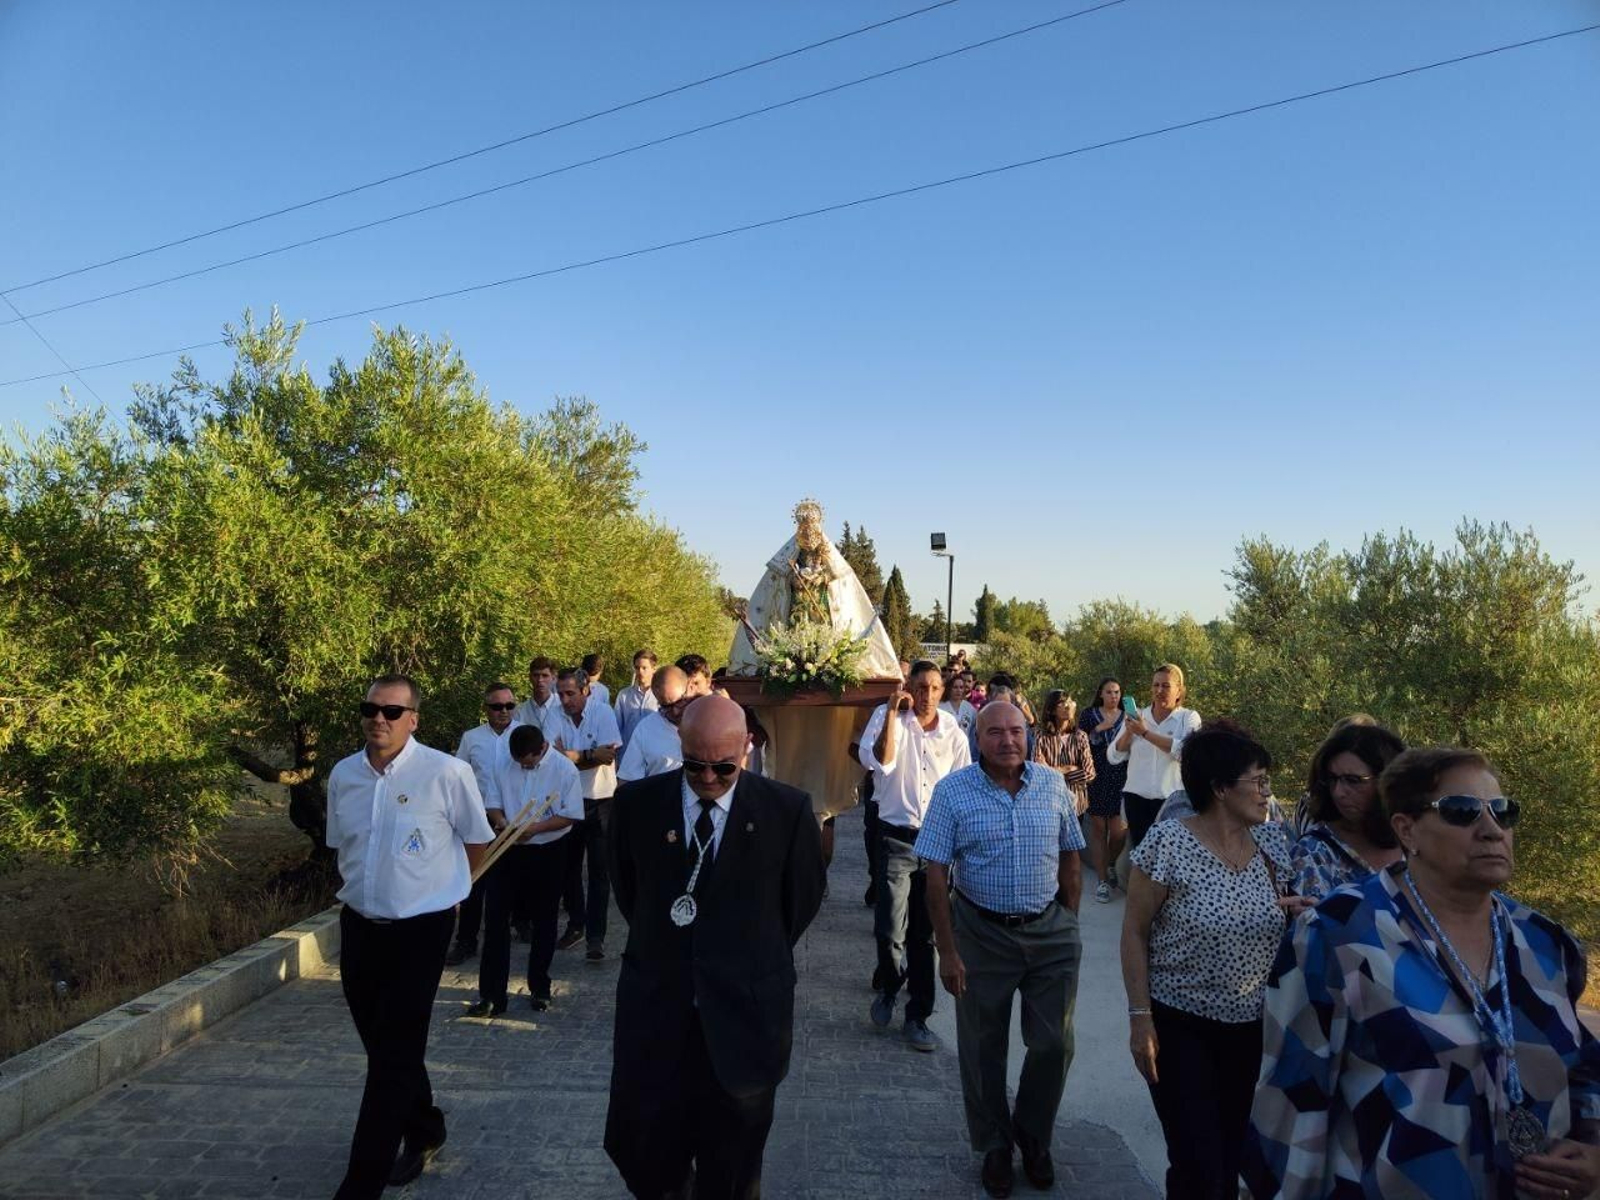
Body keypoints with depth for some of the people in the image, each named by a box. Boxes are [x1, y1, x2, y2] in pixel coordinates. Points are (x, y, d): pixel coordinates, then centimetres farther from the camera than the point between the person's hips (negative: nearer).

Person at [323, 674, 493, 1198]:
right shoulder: (342, 775, -1)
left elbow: (476, 841, -2)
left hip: (420, 931, -5)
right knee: (381, 1046, 19)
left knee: (394, 1058, -2)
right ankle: (424, 1131, 43)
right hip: (358, 926, 6)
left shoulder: (447, 773, -18)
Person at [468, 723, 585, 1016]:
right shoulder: (503, 765, -3)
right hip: (508, 851, 3)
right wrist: (501, 820, -16)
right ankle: (491, 995, 10)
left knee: (543, 922, 11)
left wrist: (535, 827, -22)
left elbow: (572, 815, -12)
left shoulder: (564, 770, -13)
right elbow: (493, 803, 6)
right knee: (496, 920, 1)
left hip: (548, 853, -2)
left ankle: (539, 988, 28)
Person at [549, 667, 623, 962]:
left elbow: (609, 757, -20)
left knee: (599, 871, -1)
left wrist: (571, 755, -18)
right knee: (569, 866, 15)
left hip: (600, 802, -3)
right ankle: (576, 923, 32)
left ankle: (596, 936, 5)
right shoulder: (556, 718, -4)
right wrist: (591, 755, -23)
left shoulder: (603, 713, -11)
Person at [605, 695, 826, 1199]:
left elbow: (804, 896, 4)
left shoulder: (788, 809, -11)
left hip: (744, 1012, -1)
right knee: (636, 1146, 10)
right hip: (655, 1006, 2)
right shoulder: (637, 801, -5)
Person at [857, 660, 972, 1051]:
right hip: (897, 838, -3)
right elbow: (879, 761, -22)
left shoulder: (952, 730, 3)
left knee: (924, 935, 11)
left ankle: (917, 1017, 25)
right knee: (890, 930, -10)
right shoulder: (885, 716, -5)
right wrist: (893, 712, -23)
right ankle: (888, 987, 22)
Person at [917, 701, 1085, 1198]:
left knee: (1055, 1043, 9)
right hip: (981, 934, -2)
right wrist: (947, 952, -12)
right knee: (982, 1048, 12)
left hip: (1050, 932, 2)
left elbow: (1069, 861, 7)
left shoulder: (1054, 785, -3)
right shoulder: (952, 791, -11)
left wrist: (1069, 928, 6)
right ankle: (994, 1146, 35)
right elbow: (935, 876, -10)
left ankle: (1034, 1137, 35)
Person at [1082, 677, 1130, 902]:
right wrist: (1097, 730, -13)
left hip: (1121, 781, 1)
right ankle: (1102, 879, 13)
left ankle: (1111, 865, 24)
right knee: (1098, 829, 4)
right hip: (1096, 780, 0)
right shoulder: (1089, 716, 3)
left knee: (1119, 830, -6)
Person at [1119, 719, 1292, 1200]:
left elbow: (1273, 926, 15)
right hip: (1180, 1027, -5)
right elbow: (1135, 933, -11)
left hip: (1249, 1028, 5)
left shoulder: (1266, 847, 0)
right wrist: (1140, 1017, -14)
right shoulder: (1168, 843, -17)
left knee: (1232, 1158, 16)